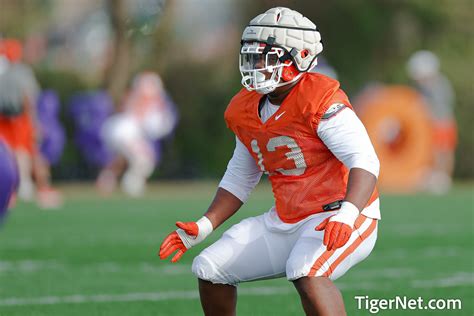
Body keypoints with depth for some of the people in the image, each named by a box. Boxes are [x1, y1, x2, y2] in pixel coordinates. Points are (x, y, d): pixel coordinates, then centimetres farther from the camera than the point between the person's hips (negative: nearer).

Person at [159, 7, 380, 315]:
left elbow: (365, 162, -27)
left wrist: (347, 214, -42)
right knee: (210, 269, 4)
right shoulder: (246, 111, 6)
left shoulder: (320, 100, -18)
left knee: (305, 272, -36)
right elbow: (239, 180, 19)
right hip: (286, 221, 8)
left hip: (338, 221, -8)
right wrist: (203, 227, 9)